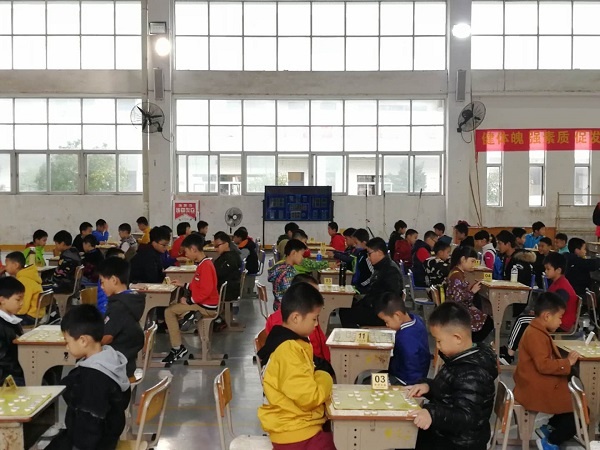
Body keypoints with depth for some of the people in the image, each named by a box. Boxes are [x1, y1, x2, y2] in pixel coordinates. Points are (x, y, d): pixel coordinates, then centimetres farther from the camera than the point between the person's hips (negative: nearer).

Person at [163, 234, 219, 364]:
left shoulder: (205, 266, -21)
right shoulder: (203, 264, 11)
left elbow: (205, 290, -27)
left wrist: (189, 301, -18)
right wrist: (184, 285, 14)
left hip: (206, 307, -11)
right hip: (203, 303, 11)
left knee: (169, 311, -11)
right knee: (173, 306, 22)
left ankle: (177, 348, -7)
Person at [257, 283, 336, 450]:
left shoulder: (292, 343, 9)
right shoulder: (289, 350, -23)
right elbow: (310, 398, -24)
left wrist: (319, 379, 1)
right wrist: (325, 380, -6)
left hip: (298, 424, 10)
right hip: (295, 433, -10)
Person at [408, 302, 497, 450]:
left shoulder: (472, 375, -26)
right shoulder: (461, 359, 3)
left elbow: (466, 417, -33)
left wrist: (433, 414, -46)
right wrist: (428, 386, 0)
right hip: (446, 432, 9)